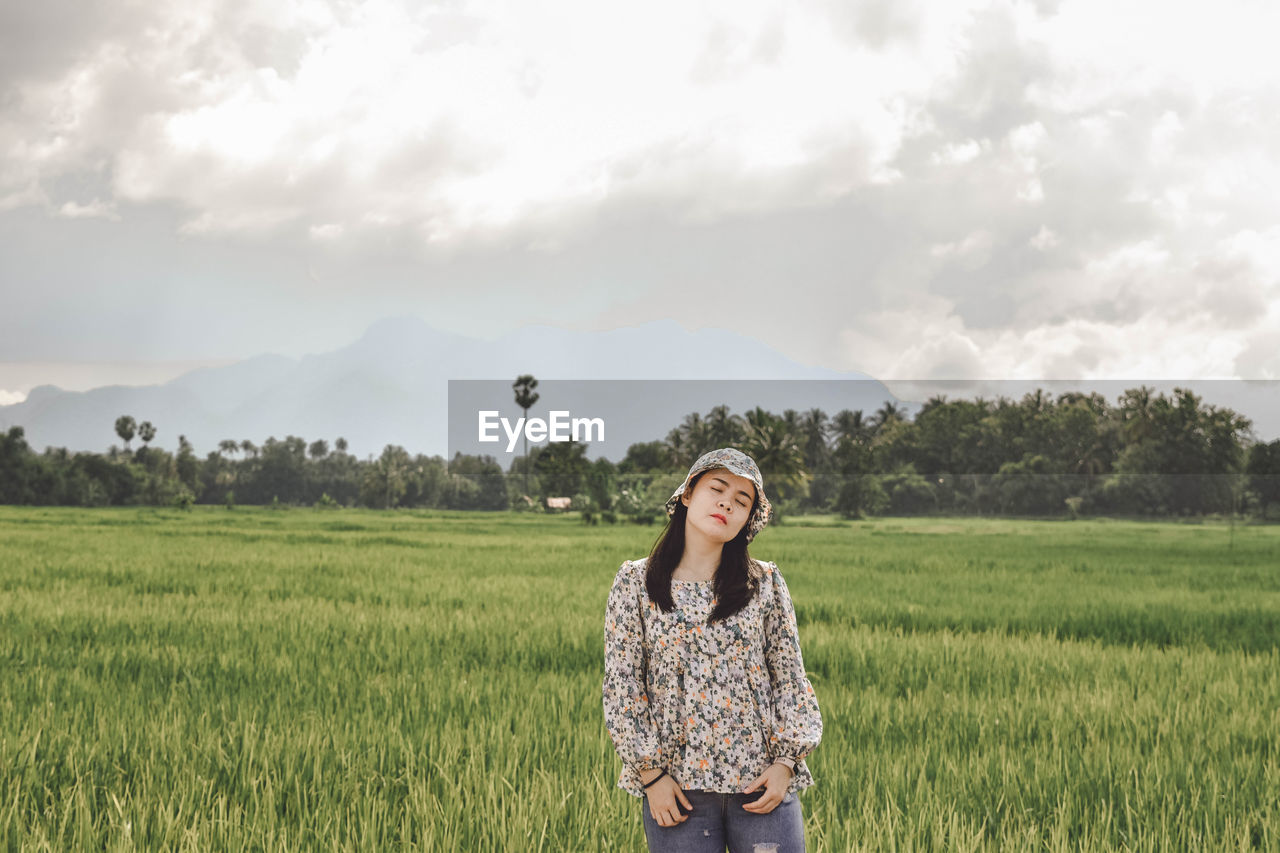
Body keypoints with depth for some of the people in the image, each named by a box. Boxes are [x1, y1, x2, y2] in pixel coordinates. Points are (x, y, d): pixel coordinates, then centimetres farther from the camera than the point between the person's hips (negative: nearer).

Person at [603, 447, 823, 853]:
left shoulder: (764, 582, 6)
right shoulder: (635, 581, 3)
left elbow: (789, 677, 7)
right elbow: (622, 686, 1)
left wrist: (785, 762, -3)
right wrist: (649, 773, -5)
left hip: (761, 783, 1)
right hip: (676, 785, -1)